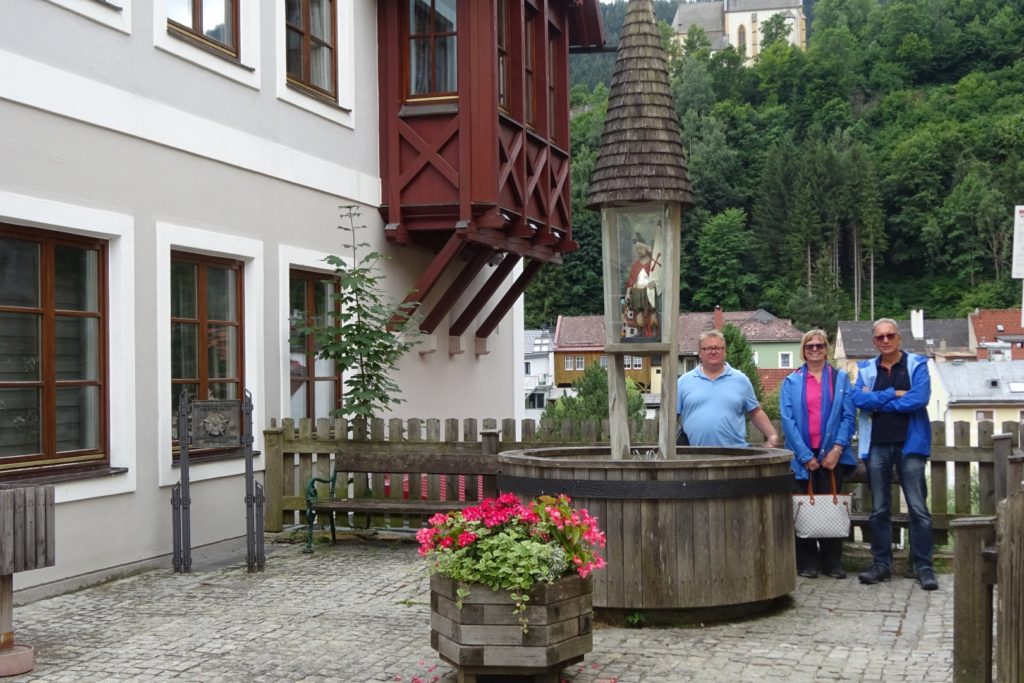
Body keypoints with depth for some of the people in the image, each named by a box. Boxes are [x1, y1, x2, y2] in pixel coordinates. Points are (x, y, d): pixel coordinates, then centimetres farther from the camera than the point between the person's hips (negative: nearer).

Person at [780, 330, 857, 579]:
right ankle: (807, 563, 10)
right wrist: (806, 456, -9)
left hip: (832, 455, 0)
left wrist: (837, 449, -10)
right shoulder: (791, 382, 6)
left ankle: (832, 563, 11)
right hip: (802, 456, 0)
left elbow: (849, 417, 2)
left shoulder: (840, 378, 8)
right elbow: (788, 420, -2)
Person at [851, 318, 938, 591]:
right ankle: (882, 563, 16)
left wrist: (877, 401, -8)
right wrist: (893, 394, -12)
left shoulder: (917, 365, 1)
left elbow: (919, 399, -14)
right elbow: (857, 399, -6)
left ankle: (923, 566, 2)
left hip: (910, 444, -3)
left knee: (918, 508, -4)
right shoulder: (866, 369, 10)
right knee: (879, 510, 8)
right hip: (877, 446, 3)